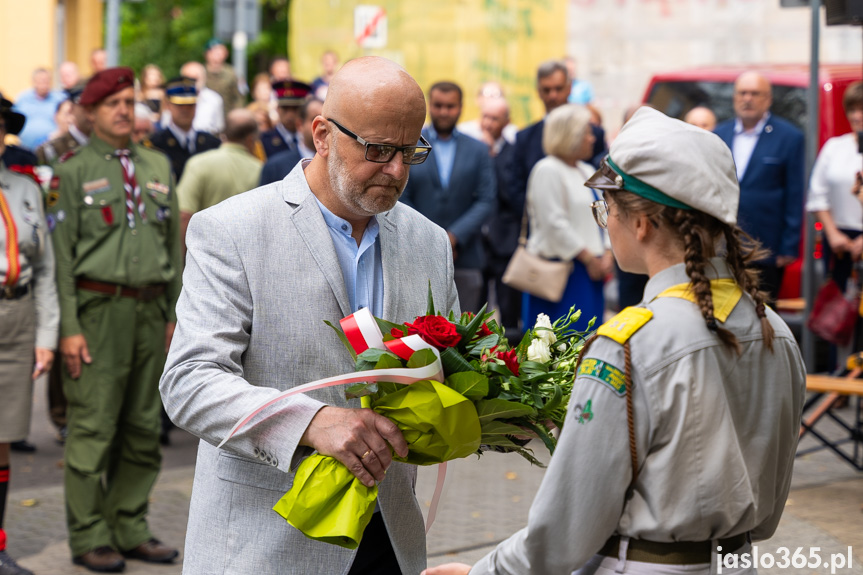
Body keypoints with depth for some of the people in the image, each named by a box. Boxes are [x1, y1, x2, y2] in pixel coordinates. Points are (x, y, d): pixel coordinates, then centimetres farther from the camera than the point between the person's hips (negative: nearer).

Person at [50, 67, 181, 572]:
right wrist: (69, 327, -11)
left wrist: (175, 314, 11)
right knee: (93, 428, -3)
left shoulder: (159, 166, 14)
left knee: (144, 427, 9)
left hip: (151, 310, 5)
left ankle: (130, 527, 20)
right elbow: (61, 253, -5)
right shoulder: (73, 171, -1)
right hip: (100, 308, -5)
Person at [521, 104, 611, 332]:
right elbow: (555, 224, -16)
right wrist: (588, 258, -12)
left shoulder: (587, 172, 17)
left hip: (591, 271, 8)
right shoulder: (547, 170, -10)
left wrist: (606, 255, 2)